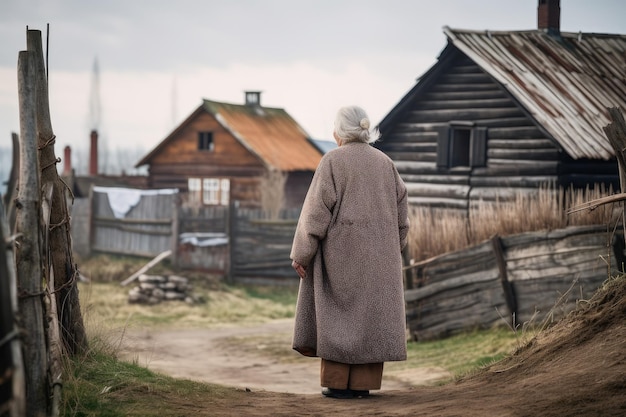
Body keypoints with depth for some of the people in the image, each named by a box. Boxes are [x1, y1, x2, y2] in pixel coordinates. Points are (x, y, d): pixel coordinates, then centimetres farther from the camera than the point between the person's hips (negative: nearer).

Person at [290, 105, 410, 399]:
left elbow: (317, 207, -12)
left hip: (342, 247, -4)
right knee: (371, 311, 6)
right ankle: (363, 383, 4)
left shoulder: (333, 161, -8)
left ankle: (339, 382, -1)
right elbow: (400, 210, 9)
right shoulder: (384, 162, 7)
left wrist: (301, 252, -9)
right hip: (377, 249, 4)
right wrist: (392, 251, 18)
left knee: (339, 311, 2)